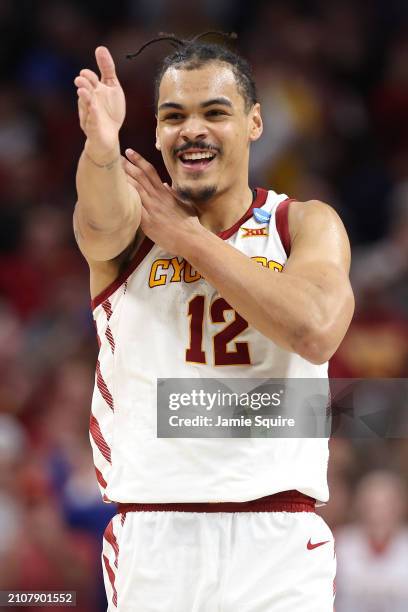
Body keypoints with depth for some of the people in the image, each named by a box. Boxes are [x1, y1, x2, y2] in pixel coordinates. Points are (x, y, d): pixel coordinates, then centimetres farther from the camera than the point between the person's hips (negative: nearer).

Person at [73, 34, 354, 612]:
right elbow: (102, 221, -21)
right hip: (151, 537, 0)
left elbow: (315, 331, -14)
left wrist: (186, 237, -9)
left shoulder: (307, 224, 5)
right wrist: (101, 150, -44)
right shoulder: (139, 220, 4)